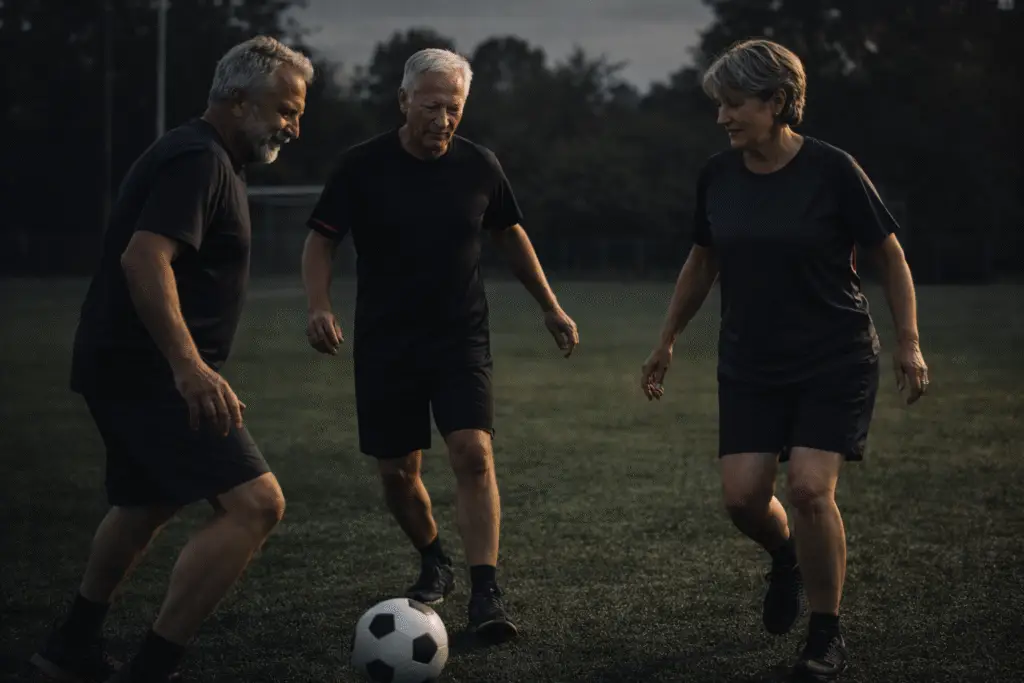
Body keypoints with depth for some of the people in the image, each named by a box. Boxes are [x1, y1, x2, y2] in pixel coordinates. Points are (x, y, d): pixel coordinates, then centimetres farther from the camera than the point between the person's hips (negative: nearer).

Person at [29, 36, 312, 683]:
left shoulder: (205, 158, 18)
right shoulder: (199, 160, -15)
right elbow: (143, 259, -28)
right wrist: (189, 365, -35)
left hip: (129, 369, 11)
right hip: (150, 371, -11)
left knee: (147, 505, 28)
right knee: (254, 504, -17)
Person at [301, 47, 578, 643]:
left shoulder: (479, 165, -1)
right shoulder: (363, 166, -7)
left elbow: (510, 234, 15)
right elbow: (321, 240, -1)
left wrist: (550, 307, 15)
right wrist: (320, 305, -19)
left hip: (462, 338, 0)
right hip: (385, 343, 0)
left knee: (474, 453, -18)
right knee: (397, 472, 6)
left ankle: (486, 594, -16)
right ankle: (435, 564, 32)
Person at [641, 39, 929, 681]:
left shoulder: (831, 170, -13)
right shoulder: (717, 176, 0)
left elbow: (890, 256, -4)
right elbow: (701, 262, 15)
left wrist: (909, 343, -9)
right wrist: (667, 342, 19)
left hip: (836, 362, -4)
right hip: (750, 365, 4)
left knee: (810, 488, -16)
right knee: (743, 495, -7)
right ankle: (787, 559, 30)